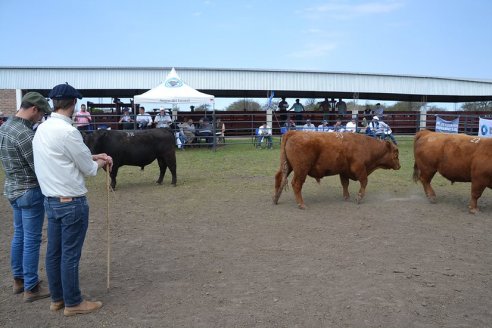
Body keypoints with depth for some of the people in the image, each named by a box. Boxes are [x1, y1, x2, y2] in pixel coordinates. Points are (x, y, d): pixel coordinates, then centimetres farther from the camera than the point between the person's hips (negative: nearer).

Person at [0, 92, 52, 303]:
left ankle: (19, 279, 32)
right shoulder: (25, 134, -24)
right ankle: (31, 288, 11)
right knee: (32, 240, 1)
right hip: (30, 192, -9)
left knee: (19, 236, 19)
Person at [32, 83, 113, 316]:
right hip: (71, 202, -9)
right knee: (70, 255, 3)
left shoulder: (42, 130, 6)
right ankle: (73, 303, 17)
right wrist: (100, 163, 9)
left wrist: (93, 156, 11)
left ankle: (57, 298, 29)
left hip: (51, 200, 9)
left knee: (54, 252, 16)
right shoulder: (67, 131, -21)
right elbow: (89, 169, -12)